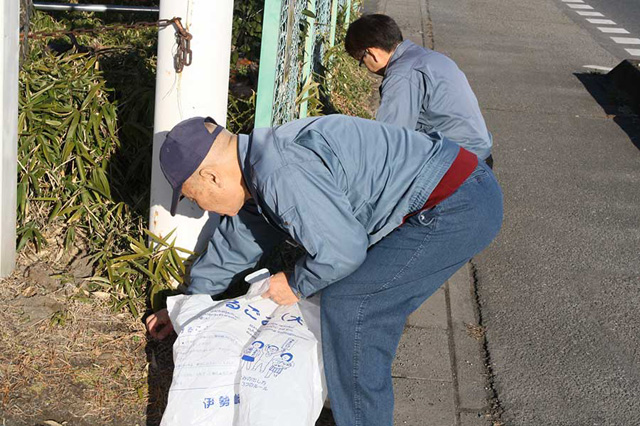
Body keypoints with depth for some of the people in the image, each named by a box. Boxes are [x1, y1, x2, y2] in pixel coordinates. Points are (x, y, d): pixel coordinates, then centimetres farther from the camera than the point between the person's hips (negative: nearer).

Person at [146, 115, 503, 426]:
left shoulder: (281, 174, -21)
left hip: (458, 207, -10)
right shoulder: (258, 169, 13)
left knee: (349, 305, -8)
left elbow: (341, 250, -21)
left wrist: (295, 285, -1)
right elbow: (235, 243, 28)